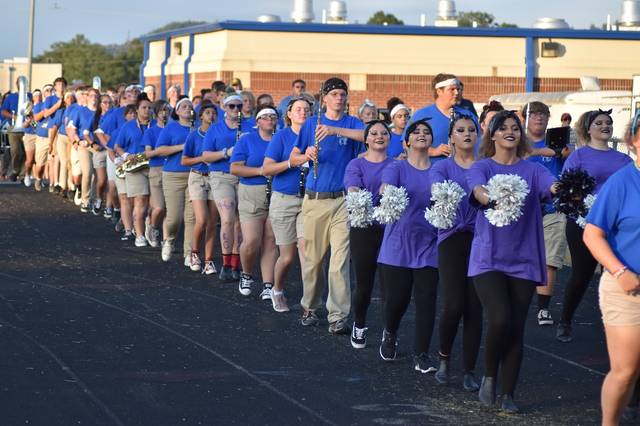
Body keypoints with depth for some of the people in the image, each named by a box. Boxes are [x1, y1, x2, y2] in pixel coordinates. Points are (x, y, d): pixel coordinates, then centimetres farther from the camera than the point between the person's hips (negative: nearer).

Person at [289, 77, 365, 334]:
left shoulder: (352, 123, 6)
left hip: (343, 199, -2)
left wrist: (336, 130, -28)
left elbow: (367, 135, -17)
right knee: (312, 258, 7)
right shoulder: (312, 124, 10)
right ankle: (309, 308, 23)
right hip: (314, 198, 2)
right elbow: (293, 157, 11)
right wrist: (307, 156, -12)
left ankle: (338, 317, -8)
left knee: (340, 260, -8)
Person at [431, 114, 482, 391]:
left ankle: (469, 371, 9)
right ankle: (444, 358, 16)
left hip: (480, 240, 1)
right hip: (452, 239, -1)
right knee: (454, 305, -11)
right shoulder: (442, 167, 6)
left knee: (474, 306, -1)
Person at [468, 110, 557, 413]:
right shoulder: (482, 168, 1)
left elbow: (553, 186, -14)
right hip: (489, 258, -2)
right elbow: (478, 190, -21)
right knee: (500, 320, -17)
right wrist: (493, 199, -45)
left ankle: (508, 395, 12)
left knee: (516, 329, 2)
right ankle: (489, 376, 8)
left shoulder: (533, 170, 7)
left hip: (523, 260, 2)